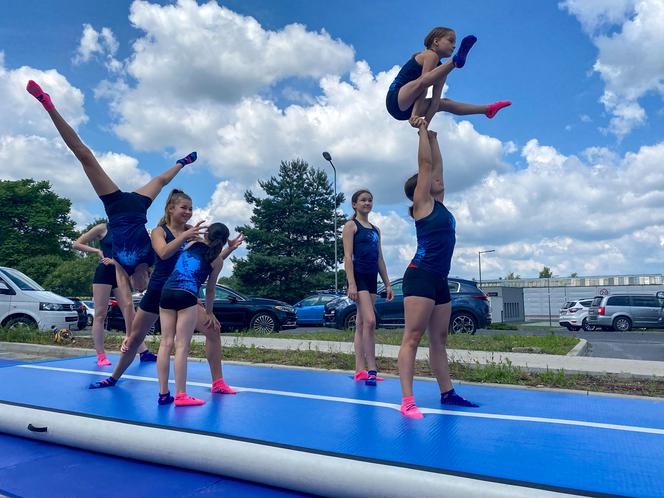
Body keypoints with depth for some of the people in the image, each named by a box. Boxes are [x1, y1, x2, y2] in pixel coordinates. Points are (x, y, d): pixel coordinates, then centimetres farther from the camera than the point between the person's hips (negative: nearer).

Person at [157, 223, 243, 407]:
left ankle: (163, 393, 12)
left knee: (166, 343, 6)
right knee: (182, 347, -2)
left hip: (167, 292, 5)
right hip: (187, 296, -4)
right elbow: (210, 289, 15)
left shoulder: (193, 243, 18)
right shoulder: (218, 260, 9)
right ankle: (180, 395, 0)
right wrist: (209, 312, 28)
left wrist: (229, 249, 34)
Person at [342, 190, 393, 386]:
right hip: (359, 276, -7)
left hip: (372, 278, 7)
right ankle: (371, 369, -14)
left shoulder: (375, 230, 19)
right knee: (370, 321, -17)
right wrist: (351, 284, -19)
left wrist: (387, 284, 14)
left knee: (361, 323, 7)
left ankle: (359, 369, 10)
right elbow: (348, 256, -9)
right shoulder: (351, 225, 0)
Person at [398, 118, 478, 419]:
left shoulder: (438, 203, 20)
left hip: (440, 280, 9)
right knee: (412, 337, -9)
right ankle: (407, 400, -10)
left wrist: (433, 137, 31)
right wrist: (422, 131, 9)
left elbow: (436, 165, 26)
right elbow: (425, 163, 0)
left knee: (439, 339, 10)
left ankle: (447, 393, 17)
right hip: (420, 276, -9)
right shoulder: (422, 202, 0)